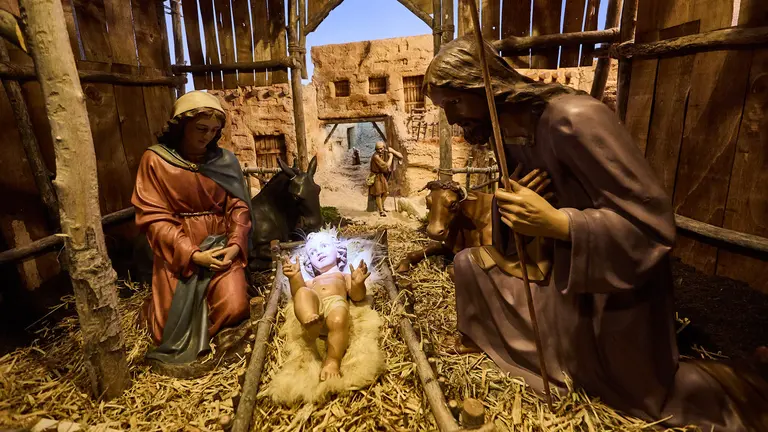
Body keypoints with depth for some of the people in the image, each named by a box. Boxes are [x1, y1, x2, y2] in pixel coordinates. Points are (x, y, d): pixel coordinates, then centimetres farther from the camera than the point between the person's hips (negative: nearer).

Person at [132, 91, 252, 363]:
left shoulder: (225, 160, 0)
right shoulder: (155, 160, -7)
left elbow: (239, 206, 1)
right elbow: (153, 218, -10)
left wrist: (235, 244, -16)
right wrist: (192, 254, -19)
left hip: (220, 246, 2)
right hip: (178, 252, -1)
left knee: (233, 310, -14)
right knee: (172, 329, -3)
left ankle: (203, 297, 22)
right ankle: (157, 304, 33)